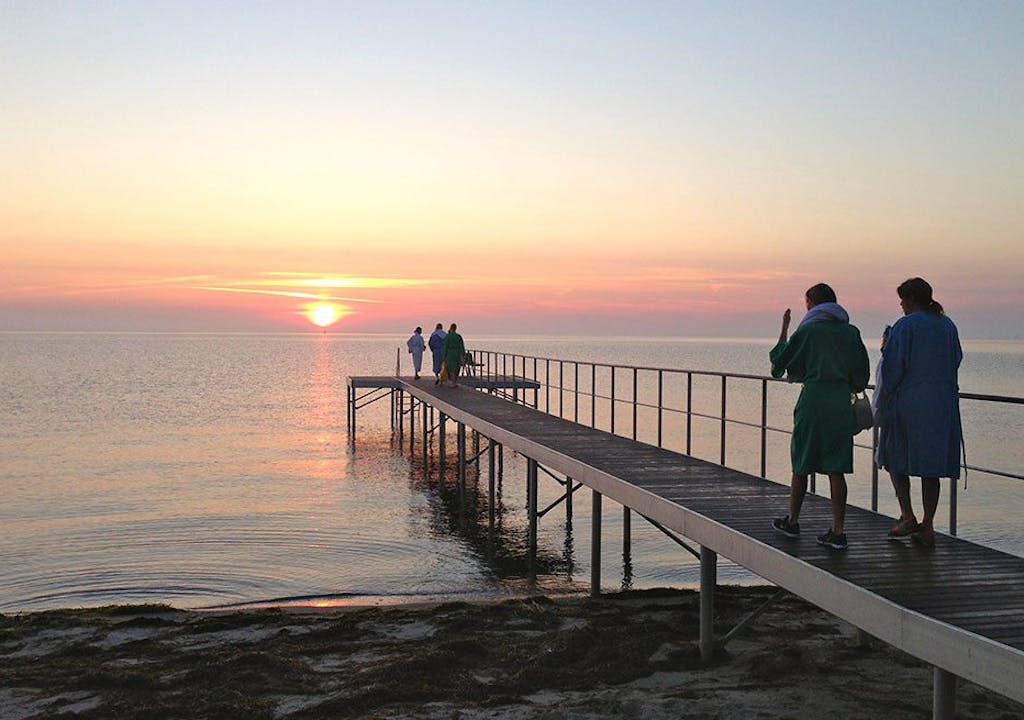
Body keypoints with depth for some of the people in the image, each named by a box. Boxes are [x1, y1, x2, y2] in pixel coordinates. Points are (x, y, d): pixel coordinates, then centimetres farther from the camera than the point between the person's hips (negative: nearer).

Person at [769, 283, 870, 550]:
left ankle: (792, 521, 22)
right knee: (836, 469, 4)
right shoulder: (851, 331, 8)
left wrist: (784, 329, 13)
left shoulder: (808, 330, -5)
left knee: (801, 464, 10)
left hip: (813, 399, -4)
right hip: (842, 403, 4)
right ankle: (838, 531, 1)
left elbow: (779, 360, 4)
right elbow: (862, 373, 10)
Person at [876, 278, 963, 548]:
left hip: (908, 402, -5)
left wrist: (885, 398, -1)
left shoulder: (905, 325, -10)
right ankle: (927, 526, 8)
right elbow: (956, 360, 16)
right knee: (931, 466, 8)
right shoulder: (947, 325, 8)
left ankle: (907, 516, 2)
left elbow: (893, 366, -13)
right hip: (942, 405, 5)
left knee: (897, 459, 10)